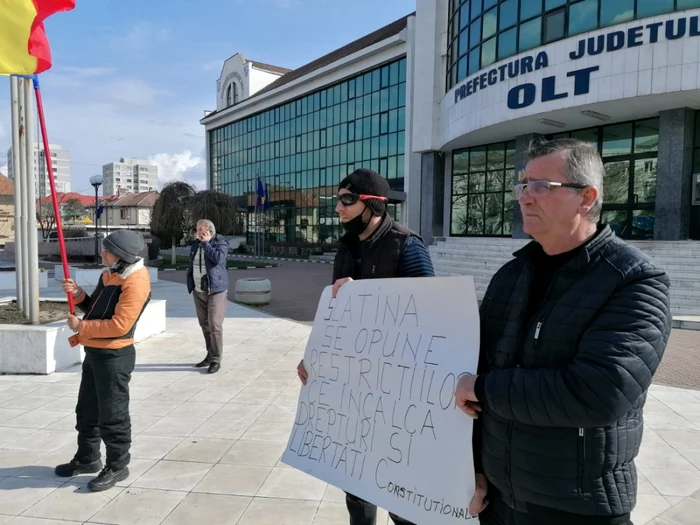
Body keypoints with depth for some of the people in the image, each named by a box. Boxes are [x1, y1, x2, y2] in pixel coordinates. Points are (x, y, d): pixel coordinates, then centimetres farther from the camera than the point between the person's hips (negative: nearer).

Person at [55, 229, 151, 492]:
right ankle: (87, 458, 39)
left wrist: (81, 326, -16)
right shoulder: (109, 274, 9)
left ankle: (117, 466, 18)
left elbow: (119, 325, -26)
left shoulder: (135, 282, -22)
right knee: (86, 410, 21)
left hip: (114, 356, -10)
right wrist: (78, 294, 1)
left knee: (112, 414, 2)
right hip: (94, 352, 10)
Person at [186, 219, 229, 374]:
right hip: (199, 292, 7)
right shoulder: (196, 246, 13)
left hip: (216, 290, -7)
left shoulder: (220, 243, -6)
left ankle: (216, 360, -3)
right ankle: (210, 355, 23)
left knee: (214, 325, -9)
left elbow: (218, 258, -25)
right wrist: (191, 286, 18)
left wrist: (206, 243, -15)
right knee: (204, 324, 12)